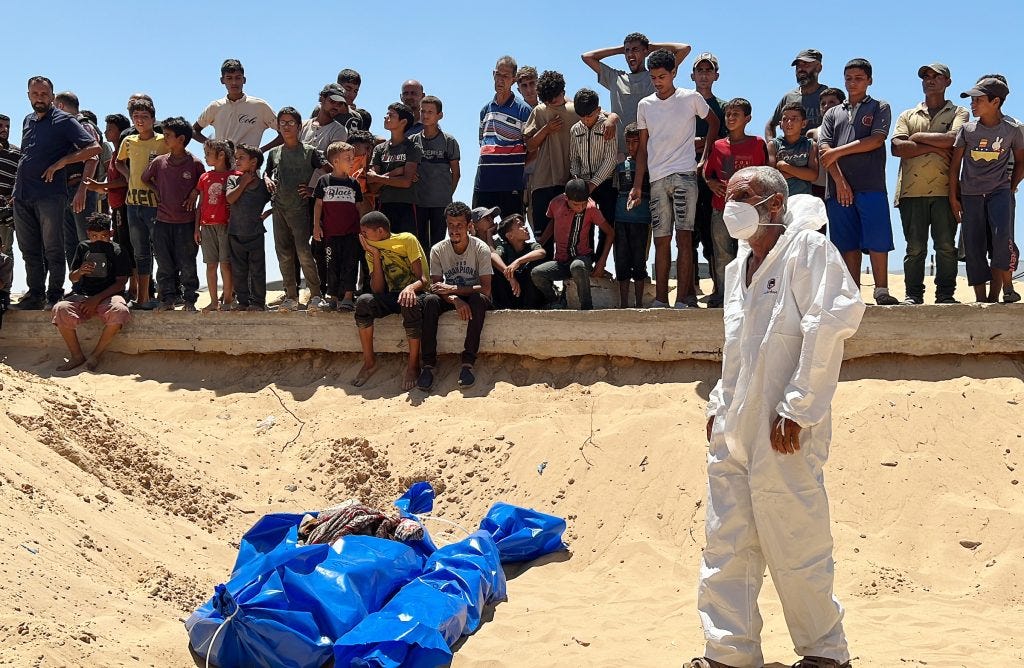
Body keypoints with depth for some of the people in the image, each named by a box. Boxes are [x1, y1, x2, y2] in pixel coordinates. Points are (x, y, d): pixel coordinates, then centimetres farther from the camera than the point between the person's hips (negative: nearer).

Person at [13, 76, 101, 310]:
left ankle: (55, 295, 6)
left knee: (53, 250, -2)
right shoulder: (28, 121, 18)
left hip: (49, 195, -6)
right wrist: (17, 187, 18)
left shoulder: (64, 121, -2)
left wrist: (60, 163, -14)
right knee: (29, 250, 9)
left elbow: (94, 147, -10)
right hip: (22, 196, 6)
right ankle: (35, 293, 17)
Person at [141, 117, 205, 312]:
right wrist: (157, 191, 8)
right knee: (164, 265, 5)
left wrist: (195, 192, -6)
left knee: (187, 266, 2)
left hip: (186, 222, -3)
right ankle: (167, 300, 12)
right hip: (163, 221, 3)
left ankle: (190, 301, 10)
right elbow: (145, 178, 20)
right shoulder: (159, 162, 4)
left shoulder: (195, 164, -4)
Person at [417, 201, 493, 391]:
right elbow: (436, 285, -9)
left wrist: (453, 288, -28)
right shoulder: (438, 250, -8)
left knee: (479, 300, -38)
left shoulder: (481, 249, -15)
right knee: (429, 300, -31)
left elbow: (486, 289, -20)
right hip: (450, 297, 2)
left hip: (473, 297, -2)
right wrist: (454, 299, -30)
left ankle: (468, 362, -35)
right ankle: (428, 364, -32)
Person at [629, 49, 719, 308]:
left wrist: (704, 158, 9)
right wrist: (637, 186, 9)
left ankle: (683, 299, -10)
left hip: (684, 175, -3)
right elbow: (643, 149, 14)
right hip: (657, 180, 4)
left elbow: (714, 122, 17)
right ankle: (660, 300, 6)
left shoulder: (691, 98, 2)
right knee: (661, 240, 4)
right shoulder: (645, 105, 12)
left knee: (684, 237, -9)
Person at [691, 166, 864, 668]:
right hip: (733, 432, 8)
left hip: (783, 435, -8)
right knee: (726, 546, 9)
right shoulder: (738, 268, 17)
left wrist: (797, 409, -20)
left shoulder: (807, 250, -9)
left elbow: (833, 323, -19)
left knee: (794, 548, 1)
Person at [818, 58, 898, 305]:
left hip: (871, 186, -3)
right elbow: (823, 149, 7)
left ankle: (881, 291, -8)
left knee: (877, 241, -10)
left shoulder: (880, 108, 13)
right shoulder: (833, 113, 20)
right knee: (849, 244, 1)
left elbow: (876, 140, -4)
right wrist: (840, 181, -7)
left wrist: (838, 151, -3)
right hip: (838, 188, 3)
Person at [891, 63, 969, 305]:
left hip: (945, 189, -1)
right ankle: (913, 294, 3)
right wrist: (935, 147, -4)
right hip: (912, 190, 1)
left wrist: (918, 137, 0)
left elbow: (953, 139, -8)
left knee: (946, 245, -3)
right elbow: (897, 147, 2)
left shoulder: (958, 113, 14)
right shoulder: (908, 115, 20)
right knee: (915, 247, -1)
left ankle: (946, 293, 2)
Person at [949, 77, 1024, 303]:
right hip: (970, 193, 2)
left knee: (1001, 236, -22)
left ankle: (994, 295, -14)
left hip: (998, 191, -2)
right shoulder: (967, 129, 2)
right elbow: (955, 165, 6)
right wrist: (953, 197, 3)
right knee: (973, 246, -1)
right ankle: (980, 299, 6)